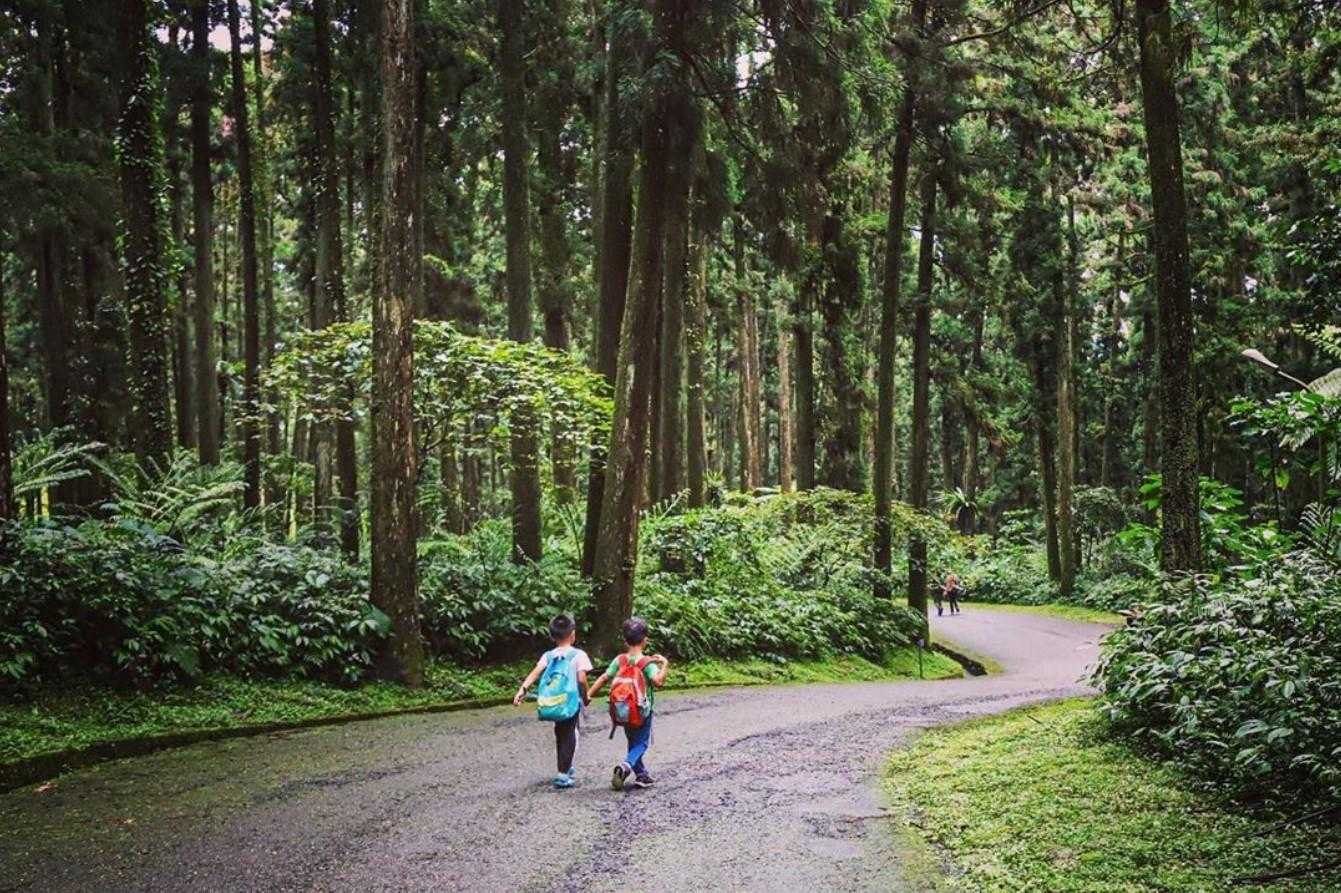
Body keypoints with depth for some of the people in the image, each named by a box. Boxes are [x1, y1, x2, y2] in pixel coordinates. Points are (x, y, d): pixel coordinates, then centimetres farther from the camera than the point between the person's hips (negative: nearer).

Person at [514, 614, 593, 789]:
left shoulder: (548, 656, 7)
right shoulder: (578, 655, -5)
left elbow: (535, 672, -6)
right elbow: (581, 679, -14)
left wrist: (523, 689, -15)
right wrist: (586, 697, 0)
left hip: (552, 703, 5)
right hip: (571, 701, -5)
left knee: (560, 734, 21)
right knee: (570, 735, 3)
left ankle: (566, 769, 37)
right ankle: (563, 774, -7)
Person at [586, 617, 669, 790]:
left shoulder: (620, 660, -4)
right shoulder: (648, 663, -16)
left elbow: (604, 678, -10)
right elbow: (658, 681, -32)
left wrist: (588, 695, -7)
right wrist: (665, 665, -21)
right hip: (642, 711, -4)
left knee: (633, 743, 20)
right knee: (641, 744, 3)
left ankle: (642, 774, 23)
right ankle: (625, 766, -22)